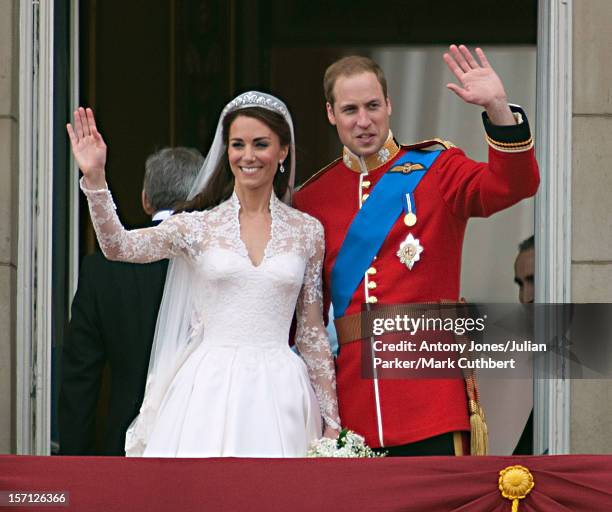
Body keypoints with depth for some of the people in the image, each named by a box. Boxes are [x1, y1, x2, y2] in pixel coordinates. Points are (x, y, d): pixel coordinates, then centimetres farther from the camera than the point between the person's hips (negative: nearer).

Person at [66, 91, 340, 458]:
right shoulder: (198, 225, 5)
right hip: (209, 389, -1)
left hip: (279, 394, 1)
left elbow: (312, 333, 12)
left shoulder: (308, 231, 9)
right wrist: (95, 178, -23)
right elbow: (119, 246, -10)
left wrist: (331, 420, 10)